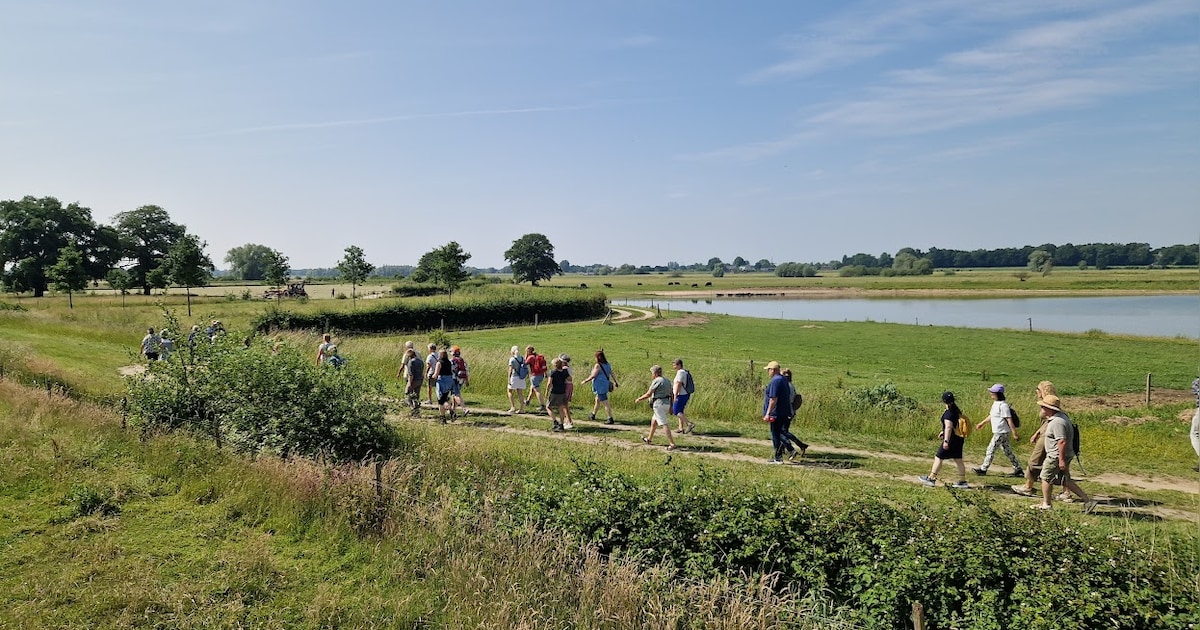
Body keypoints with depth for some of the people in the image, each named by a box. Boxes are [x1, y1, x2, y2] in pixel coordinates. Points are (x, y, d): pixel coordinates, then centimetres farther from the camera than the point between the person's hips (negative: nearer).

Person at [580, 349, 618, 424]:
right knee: (597, 400, 23)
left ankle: (610, 419, -2)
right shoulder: (607, 364, 5)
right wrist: (615, 382, 22)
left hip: (600, 387, -9)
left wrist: (585, 381, -5)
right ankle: (593, 416, 37)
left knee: (605, 403, -5)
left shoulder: (598, 366, -19)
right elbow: (612, 374, 11)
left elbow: (592, 376, -17)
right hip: (605, 385, 9)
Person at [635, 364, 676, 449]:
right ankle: (649, 439, 39)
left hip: (659, 404, -10)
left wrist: (639, 399, 1)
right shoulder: (667, 381, 14)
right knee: (653, 421, 24)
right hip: (666, 403, 10)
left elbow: (648, 394, -12)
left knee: (664, 424, -10)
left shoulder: (656, 381, -13)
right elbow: (671, 395, 14)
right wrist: (671, 406, 17)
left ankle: (672, 443, -15)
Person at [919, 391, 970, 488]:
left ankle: (931, 478, 5)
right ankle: (962, 481, 16)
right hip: (959, 439, 9)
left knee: (938, 458, 0)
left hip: (951, 439, -9)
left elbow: (948, 427, -26)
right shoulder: (956, 410, 10)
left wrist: (946, 441, -29)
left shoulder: (948, 413, -19)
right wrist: (943, 432, 29)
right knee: (958, 460, 13)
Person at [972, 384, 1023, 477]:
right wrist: (982, 423, 31)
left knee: (991, 449, -2)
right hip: (998, 432, 10)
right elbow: (992, 415, 25)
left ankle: (983, 469, 7)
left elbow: (1009, 420, -21)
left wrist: (1014, 434, -20)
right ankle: (1018, 470, 20)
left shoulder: (1003, 405, -20)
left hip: (1001, 432, -10)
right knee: (1007, 451, 14)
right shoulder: (995, 403, 10)